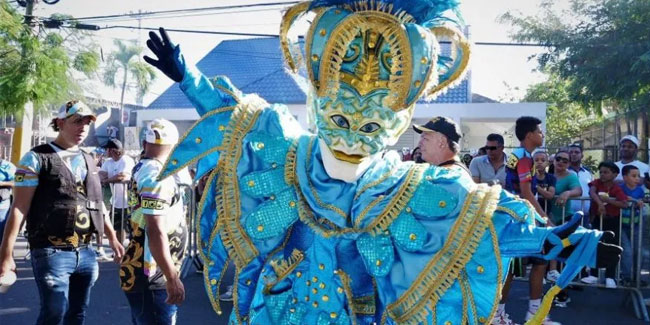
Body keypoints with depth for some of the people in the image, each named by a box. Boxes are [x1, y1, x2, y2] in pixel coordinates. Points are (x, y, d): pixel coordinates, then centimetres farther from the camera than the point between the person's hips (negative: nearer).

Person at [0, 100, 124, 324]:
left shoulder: (88, 161, 14)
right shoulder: (36, 158, -5)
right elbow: (19, 209, -9)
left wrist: (112, 238, 24)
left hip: (85, 252, 6)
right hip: (51, 253, -6)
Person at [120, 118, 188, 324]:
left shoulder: (143, 169, 11)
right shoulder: (157, 175, -19)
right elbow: (156, 231, -25)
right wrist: (172, 278, -24)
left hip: (146, 272, 10)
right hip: (152, 276, -10)